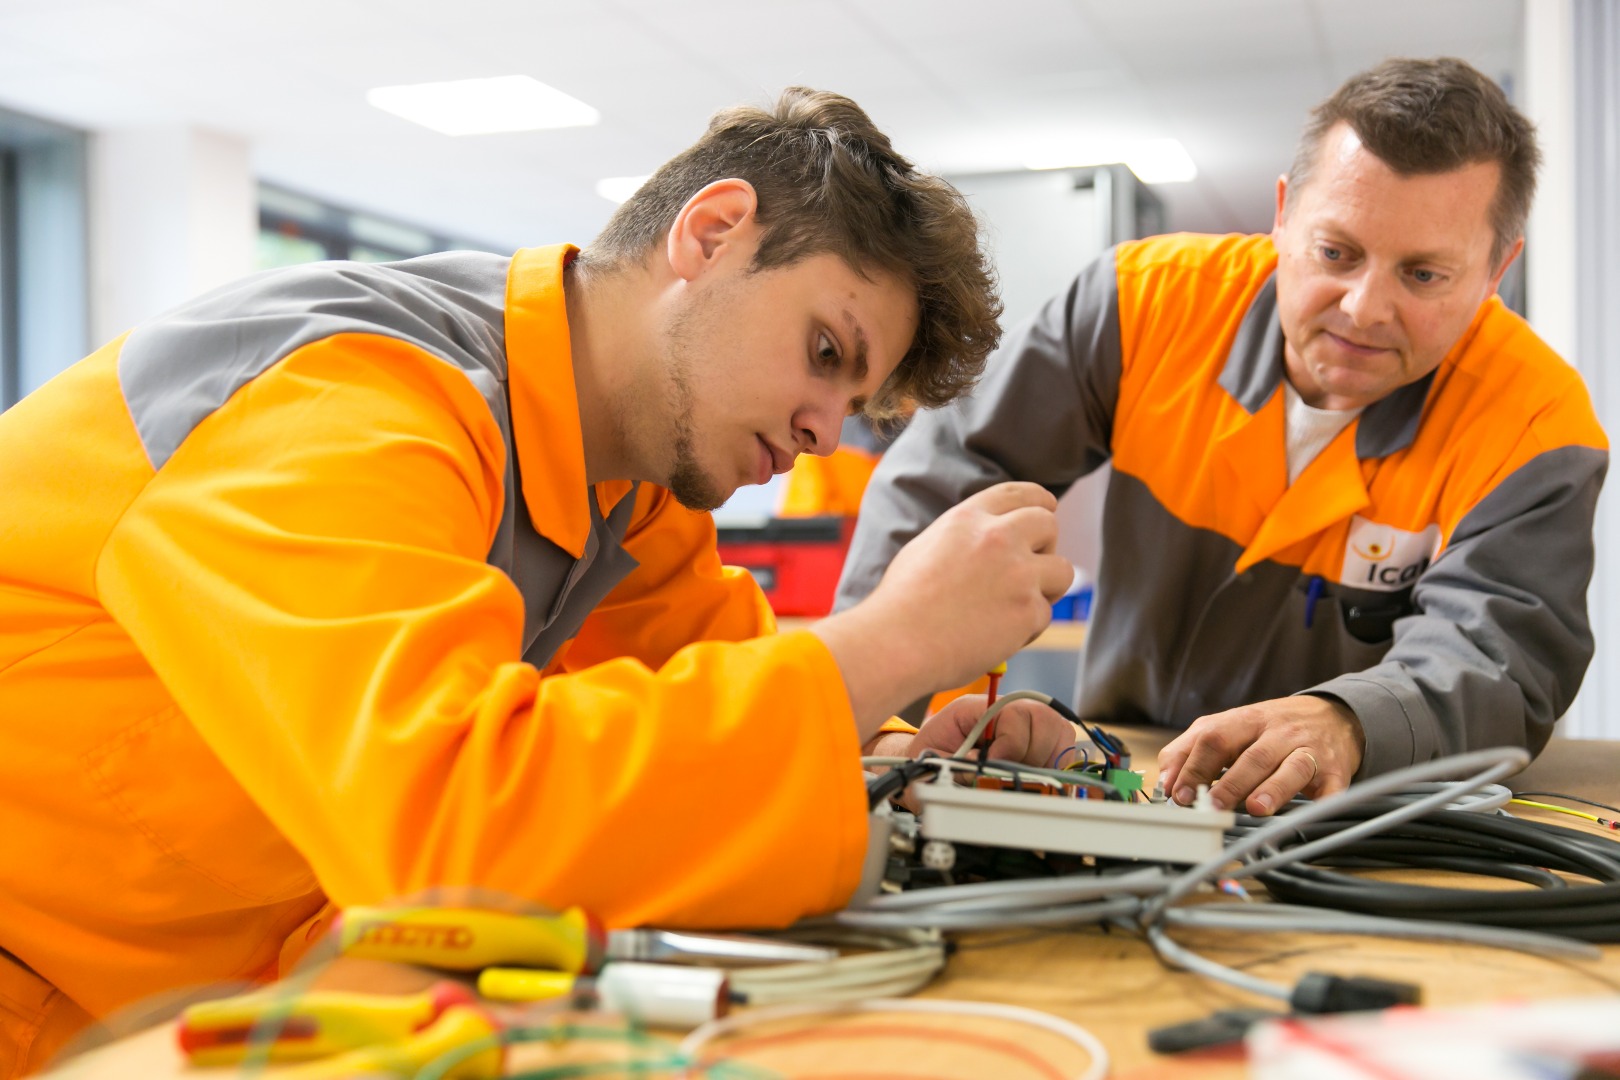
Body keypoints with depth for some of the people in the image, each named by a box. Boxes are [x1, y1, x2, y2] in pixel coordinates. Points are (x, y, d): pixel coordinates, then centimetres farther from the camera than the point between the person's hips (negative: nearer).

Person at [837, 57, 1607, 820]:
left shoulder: (1538, 423, -14)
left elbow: (1498, 651, -26)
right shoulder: (1153, 296, -10)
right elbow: (943, 470, -8)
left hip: (1365, 822, -1)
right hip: (1122, 774, 2)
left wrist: (1348, 723, -49)